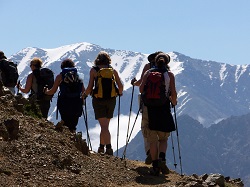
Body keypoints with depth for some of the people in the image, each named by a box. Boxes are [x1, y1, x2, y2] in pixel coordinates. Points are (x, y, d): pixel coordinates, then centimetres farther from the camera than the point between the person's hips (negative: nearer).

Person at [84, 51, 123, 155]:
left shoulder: (94, 70, -2)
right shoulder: (112, 70, 4)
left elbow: (90, 87, -7)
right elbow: (120, 86, 0)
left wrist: (85, 95, 11)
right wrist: (120, 93, 21)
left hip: (98, 99, -3)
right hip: (111, 100, 3)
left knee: (104, 126, -5)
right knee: (105, 125, 16)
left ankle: (109, 148, -15)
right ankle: (101, 147, 23)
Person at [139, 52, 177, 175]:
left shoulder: (148, 73, 5)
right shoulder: (169, 74, 1)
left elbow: (141, 89, -3)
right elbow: (173, 93, -4)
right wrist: (174, 102, 15)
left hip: (150, 107, 1)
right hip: (164, 108, -1)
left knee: (152, 140, 7)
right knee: (163, 138, 12)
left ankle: (155, 166, 1)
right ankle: (162, 158, -14)